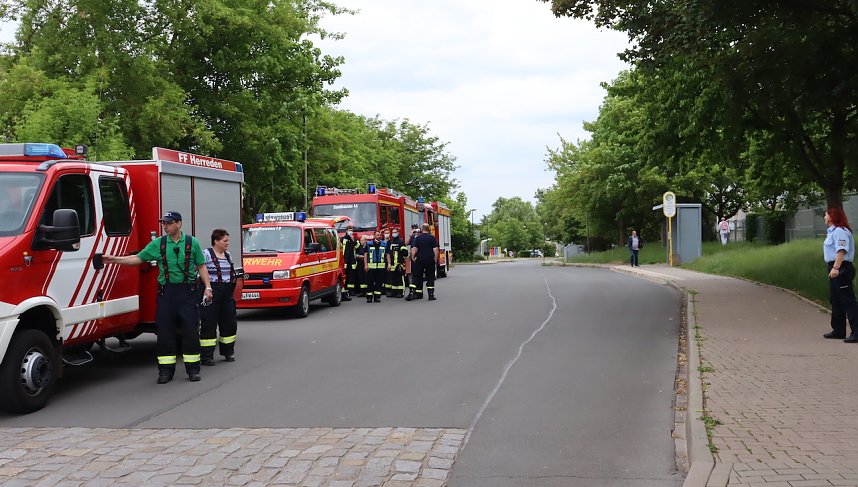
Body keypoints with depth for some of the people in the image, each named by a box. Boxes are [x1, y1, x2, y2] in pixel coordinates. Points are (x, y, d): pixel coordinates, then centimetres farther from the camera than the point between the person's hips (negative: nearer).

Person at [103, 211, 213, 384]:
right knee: (165, 332, 2)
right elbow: (138, 258, 6)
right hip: (166, 291, 2)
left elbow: (201, 266, 6)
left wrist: (208, 287, -2)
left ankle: (193, 369, 9)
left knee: (191, 330, 0)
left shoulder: (192, 242, 3)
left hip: (188, 291, -1)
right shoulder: (157, 244, 6)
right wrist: (115, 259, -4)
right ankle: (166, 370, 10)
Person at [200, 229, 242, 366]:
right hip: (211, 294, -7)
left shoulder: (228, 255, 15)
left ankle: (228, 352, 25)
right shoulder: (206, 254, -8)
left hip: (227, 294, 7)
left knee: (229, 323, 11)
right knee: (209, 324, -4)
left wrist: (237, 277, 11)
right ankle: (206, 356, 0)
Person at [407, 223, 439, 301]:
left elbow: (414, 249, -6)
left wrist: (413, 258, 5)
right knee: (430, 278, 6)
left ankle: (411, 293, 2)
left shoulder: (417, 238, 0)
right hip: (430, 260, -1)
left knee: (417, 277, 7)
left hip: (419, 260, 1)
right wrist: (436, 259, 2)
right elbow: (435, 249, -7)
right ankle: (431, 294, 0)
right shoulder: (432, 238, -2)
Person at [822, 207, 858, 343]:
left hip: (841, 269, -11)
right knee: (835, 300, 17)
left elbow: (841, 251, -26)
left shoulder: (840, 232, -15)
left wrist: (836, 268, -34)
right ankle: (838, 330, 26)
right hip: (835, 269, 11)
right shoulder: (832, 231, 18)